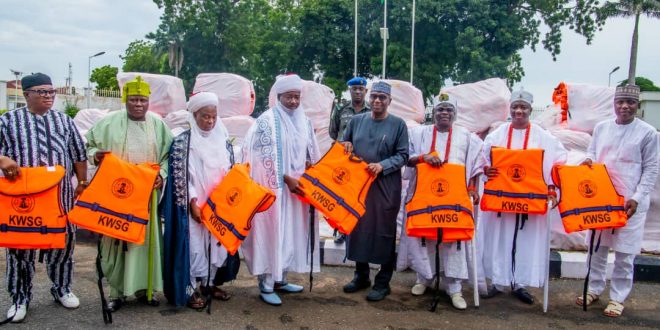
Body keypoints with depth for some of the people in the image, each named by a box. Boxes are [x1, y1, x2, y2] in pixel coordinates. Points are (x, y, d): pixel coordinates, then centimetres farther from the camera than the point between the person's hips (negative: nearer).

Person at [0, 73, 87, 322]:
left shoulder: (64, 121, 10)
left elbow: (79, 155, 12)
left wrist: (82, 183, 8)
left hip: (60, 194, 2)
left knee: (63, 239, 9)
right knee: (20, 243, 4)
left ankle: (62, 288, 27)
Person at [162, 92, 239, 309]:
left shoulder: (223, 141, 7)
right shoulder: (182, 142, -8)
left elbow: (230, 173, 11)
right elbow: (179, 177, -11)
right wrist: (192, 203, -18)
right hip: (193, 205, -5)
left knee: (216, 242, 10)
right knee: (193, 243, -2)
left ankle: (209, 283, 25)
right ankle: (191, 288, 10)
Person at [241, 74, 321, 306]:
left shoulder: (304, 122, 10)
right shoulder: (267, 120, -9)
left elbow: (312, 154, 15)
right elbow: (266, 157, -13)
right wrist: (286, 178, -16)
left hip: (298, 185, 7)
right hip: (274, 188, -6)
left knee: (292, 232, 11)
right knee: (272, 232, -5)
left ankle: (280, 279, 24)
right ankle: (266, 285, 4)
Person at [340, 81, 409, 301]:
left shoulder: (398, 124, -1)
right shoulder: (356, 120, 9)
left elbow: (403, 155, -3)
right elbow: (343, 145, 20)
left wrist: (382, 165, -18)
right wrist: (346, 146, -3)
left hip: (386, 186, -3)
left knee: (384, 231, 1)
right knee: (358, 227, 10)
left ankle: (383, 282, 12)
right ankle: (361, 276, 25)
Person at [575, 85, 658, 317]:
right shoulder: (601, 127, 6)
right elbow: (591, 153, 17)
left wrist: (637, 198, -12)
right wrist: (588, 161, -8)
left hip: (629, 202, -4)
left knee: (624, 253, 3)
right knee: (597, 247, 13)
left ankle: (617, 298, 16)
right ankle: (594, 289, 27)